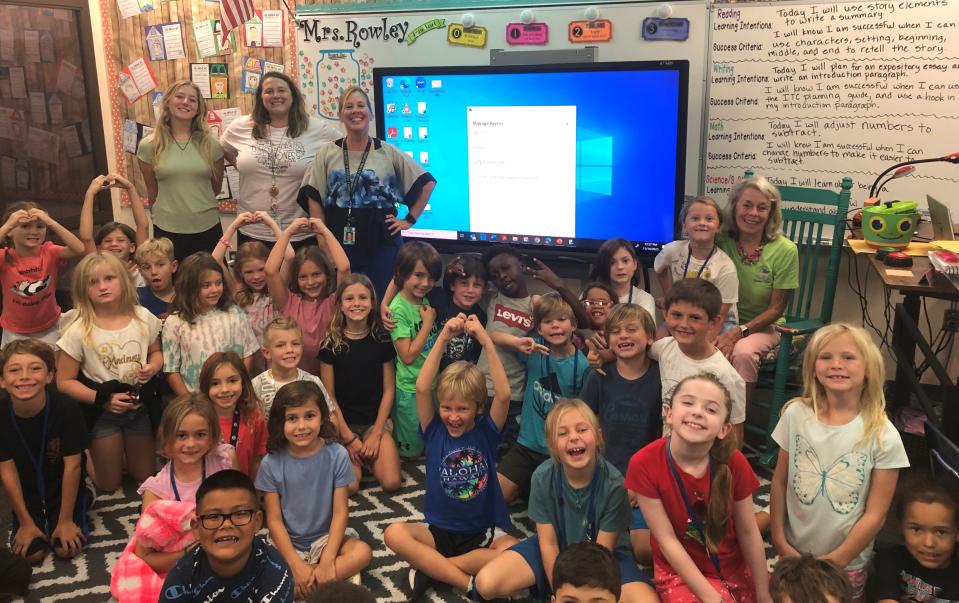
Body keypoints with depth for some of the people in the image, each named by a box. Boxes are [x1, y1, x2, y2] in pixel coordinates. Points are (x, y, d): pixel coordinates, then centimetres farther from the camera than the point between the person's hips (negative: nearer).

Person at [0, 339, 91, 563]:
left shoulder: (66, 409, -28)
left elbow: (72, 466, -20)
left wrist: (65, 520, -14)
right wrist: (26, 522, -8)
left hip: (63, 491, -2)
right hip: (26, 496, 2)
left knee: (66, 549, -10)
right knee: (31, 554, -8)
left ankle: (82, 503, 18)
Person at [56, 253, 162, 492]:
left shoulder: (143, 317, -7)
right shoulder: (78, 331, -17)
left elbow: (156, 352, 9)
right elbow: (64, 382, -11)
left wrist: (152, 367, -13)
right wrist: (103, 399, -21)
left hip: (139, 407, 3)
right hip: (102, 413, -3)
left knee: (146, 479, 16)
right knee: (109, 486, 10)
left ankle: (121, 455, 45)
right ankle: (87, 458, 39)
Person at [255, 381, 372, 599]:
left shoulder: (337, 455, -12)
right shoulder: (271, 463, -11)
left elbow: (340, 512, -10)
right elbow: (274, 520, -9)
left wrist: (327, 561, -20)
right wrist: (297, 566, -19)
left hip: (324, 538, 1)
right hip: (287, 544, -1)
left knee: (362, 552, -27)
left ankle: (298, 586, -19)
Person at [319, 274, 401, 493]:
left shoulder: (382, 339, -1)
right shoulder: (331, 343, -5)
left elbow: (388, 390, 0)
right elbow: (329, 395, -4)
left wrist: (376, 433, -9)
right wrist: (349, 438, -10)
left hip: (376, 420, 1)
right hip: (343, 423, -1)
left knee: (391, 482, -18)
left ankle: (367, 457, 11)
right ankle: (356, 457, 11)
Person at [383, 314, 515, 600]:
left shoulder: (486, 431, -4)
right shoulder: (435, 430, -3)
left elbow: (504, 394, -23)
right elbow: (422, 387, -19)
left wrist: (486, 341, -29)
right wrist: (443, 338, -26)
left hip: (483, 533, 0)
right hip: (438, 530, 0)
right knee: (395, 534, -28)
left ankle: (431, 568, -19)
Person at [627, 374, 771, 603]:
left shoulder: (734, 462, -16)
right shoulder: (644, 464, -24)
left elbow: (748, 533, -5)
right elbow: (667, 540, -19)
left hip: (736, 567, 3)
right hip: (679, 572, -3)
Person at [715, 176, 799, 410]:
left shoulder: (785, 250, -10)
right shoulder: (722, 241, -6)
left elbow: (776, 308, -6)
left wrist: (739, 332, -19)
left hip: (763, 325, -1)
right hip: (723, 320, 2)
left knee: (743, 352, -33)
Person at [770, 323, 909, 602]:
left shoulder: (883, 436, -14)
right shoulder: (796, 415, -8)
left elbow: (875, 515, -10)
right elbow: (779, 482, -1)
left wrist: (836, 560, -9)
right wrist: (779, 540, -4)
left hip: (847, 564, -2)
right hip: (793, 555, 2)